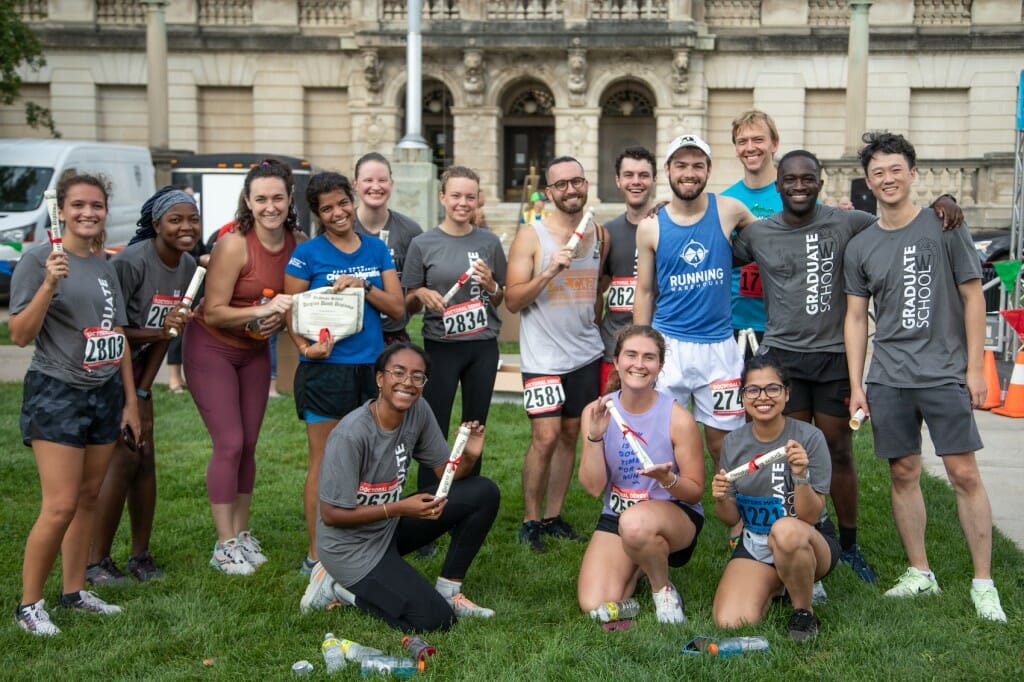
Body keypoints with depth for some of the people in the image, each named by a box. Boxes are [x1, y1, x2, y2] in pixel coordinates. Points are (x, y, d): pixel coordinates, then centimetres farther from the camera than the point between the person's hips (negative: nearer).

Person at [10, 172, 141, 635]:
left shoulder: (105, 267, 11)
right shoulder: (39, 259, -8)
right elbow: (19, 335, -12)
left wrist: (130, 399, 14)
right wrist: (49, 285, -25)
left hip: (105, 394, 6)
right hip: (57, 393, -6)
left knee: (88, 498, 9)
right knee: (60, 505, -11)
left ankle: (74, 591, 20)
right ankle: (29, 605, 3)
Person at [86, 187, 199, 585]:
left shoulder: (188, 267, -2)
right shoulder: (131, 262, -24)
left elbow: (166, 334, 3)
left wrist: (143, 394, -1)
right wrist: (156, 331, -32)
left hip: (136, 369, 7)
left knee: (146, 458, 4)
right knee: (125, 458, -11)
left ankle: (140, 556, 16)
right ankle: (96, 562, 0)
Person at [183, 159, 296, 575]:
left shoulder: (297, 244, -7)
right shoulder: (234, 245, -23)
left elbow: (295, 302, 6)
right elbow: (213, 312, -22)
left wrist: (279, 320, -14)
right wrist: (263, 310, -32)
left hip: (255, 351, 5)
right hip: (212, 349, -5)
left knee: (248, 445, 8)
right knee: (229, 444, -7)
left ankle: (242, 533, 20)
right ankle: (225, 546, 3)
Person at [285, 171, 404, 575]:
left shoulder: (376, 249, 9)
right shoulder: (308, 253, -2)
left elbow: (398, 309, 5)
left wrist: (364, 286, -11)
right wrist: (305, 346, -18)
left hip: (371, 367, 4)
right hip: (325, 368, -4)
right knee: (324, 461, 1)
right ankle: (316, 555, 10)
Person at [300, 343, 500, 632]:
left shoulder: (418, 412, -6)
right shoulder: (350, 435, -27)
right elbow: (331, 515, -22)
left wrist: (468, 456, -21)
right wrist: (400, 508, -28)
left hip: (390, 527, 8)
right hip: (351, 545, -8)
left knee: (484, 493, -4)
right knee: (435, 620, -17)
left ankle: (447, 592, 7)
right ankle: (338, 586, 2)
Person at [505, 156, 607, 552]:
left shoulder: (599, 235, 6)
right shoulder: (531, 237, -7)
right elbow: (512, 301, -11)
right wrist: (548, 273, -24)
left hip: (586, 354, 5)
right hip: (543, 356, -5)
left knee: (570, 434, 9)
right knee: (545, 437, -9)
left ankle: (553, 515, 19)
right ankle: (530, 520, 6)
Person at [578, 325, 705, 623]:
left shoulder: (678, 419, -15)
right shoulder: (596, 412, -5)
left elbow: (695, 491, -8)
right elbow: (593, 487, -8)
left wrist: (667, 479, -29)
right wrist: (594, 436, -22)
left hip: (675, 515, -3)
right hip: (615, 517, 4)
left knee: (635, 523, -40)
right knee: (595, 607, -16)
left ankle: (663, 589, -7)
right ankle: (637, 568, 19)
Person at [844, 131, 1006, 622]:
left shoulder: (944, 227, 0)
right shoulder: (860, 247, 8)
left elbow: (972, 296, 1)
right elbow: (856, 317, 11)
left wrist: (974, 367, -4)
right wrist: (856, 385, 6)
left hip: (945, 374, -3)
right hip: (888, 379, 3)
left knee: (964, 474, -4)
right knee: (903, 473, 8)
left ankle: (983, 583, 5)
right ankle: (920, 573, 21)